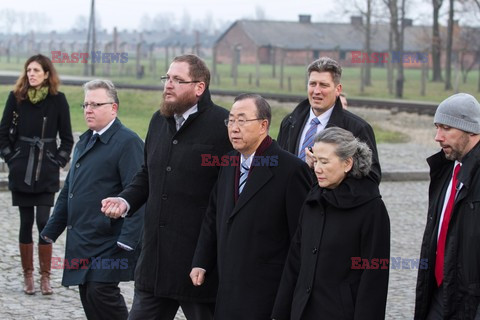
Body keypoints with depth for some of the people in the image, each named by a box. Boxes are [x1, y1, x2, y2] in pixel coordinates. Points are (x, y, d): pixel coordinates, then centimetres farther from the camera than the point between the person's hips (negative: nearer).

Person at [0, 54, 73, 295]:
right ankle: (28, 276, 11)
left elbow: (67, 138, 6)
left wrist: (59, 162, -1)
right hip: (21, 172, 1)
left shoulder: (57, 100, -1)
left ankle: (45, 277, 0)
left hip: (47, 173, -1)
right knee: (26, 222, 3)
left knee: (43, 221, -7)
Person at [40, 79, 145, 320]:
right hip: (82, 243, 8)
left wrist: (127, 241, -24)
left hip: (109, 242, -8)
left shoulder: (128, 142, -10)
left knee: (101, 291, -16)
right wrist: (51, 232, 22)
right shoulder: (84, 142, 18)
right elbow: (68, 191, 24)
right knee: (88, 297, 8)